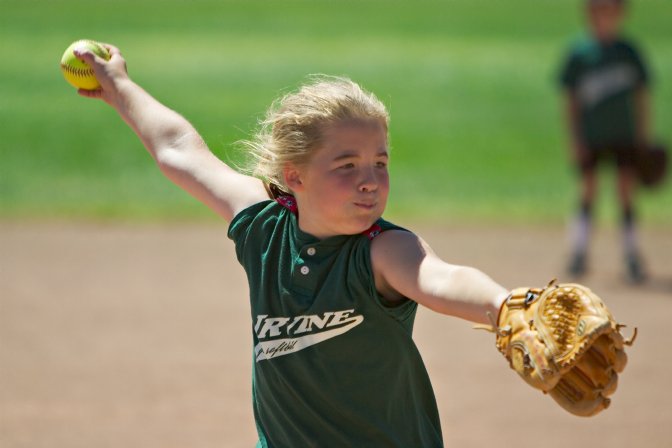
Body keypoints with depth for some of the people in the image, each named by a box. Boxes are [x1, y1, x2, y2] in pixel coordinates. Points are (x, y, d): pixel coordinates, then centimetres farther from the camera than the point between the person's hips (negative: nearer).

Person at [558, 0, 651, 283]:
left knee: (627, 193, 0)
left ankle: (632, 258, 8)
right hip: (591, 138, -1)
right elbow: (571, 100, 1)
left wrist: (644, 137, 7)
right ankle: (579, 253, 10)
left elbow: (641, 97, 9)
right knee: (588, 192, -1)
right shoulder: (579, 53, -2)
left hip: (625, 136, 1)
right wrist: (575, 140, -5)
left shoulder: (628, 52, 3)